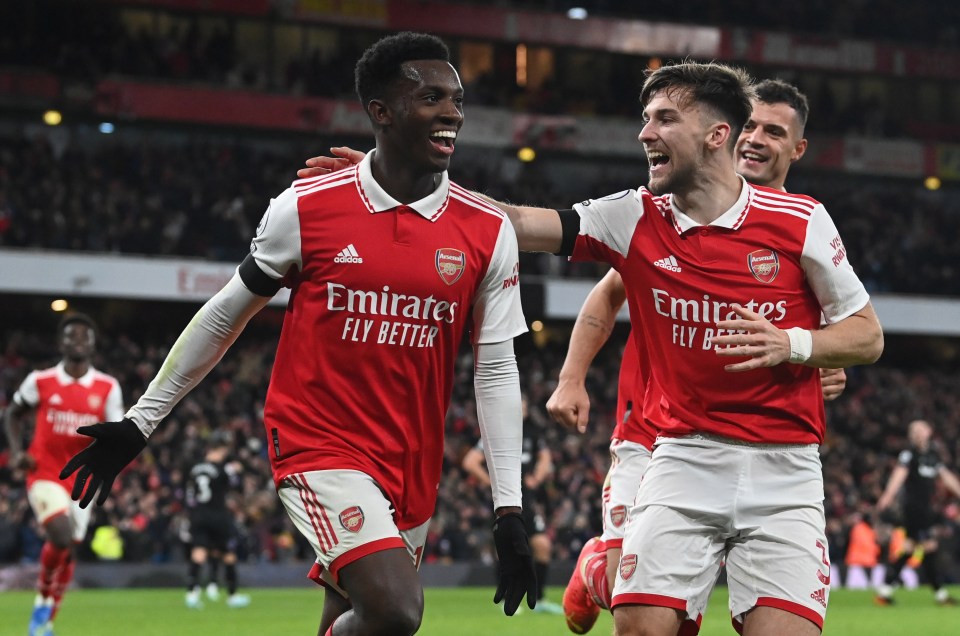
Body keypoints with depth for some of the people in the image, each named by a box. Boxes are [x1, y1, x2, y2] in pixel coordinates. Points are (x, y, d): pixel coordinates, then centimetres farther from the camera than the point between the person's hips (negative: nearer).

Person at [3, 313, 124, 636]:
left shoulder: (107, 388, -1)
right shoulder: (40, 381, -3)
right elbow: (13, 414, 13)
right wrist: (17, 451, -2)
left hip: (82, 479, 3)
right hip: (45, 474, -3)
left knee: (68, 550, 7)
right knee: (61, 537, -23)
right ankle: (43, 597, 3)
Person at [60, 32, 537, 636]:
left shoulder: (489, 233, -1)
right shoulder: (306, 208, -6)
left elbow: (497, 370, 2)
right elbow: (226, 314, 6)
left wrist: (509, 511, -3)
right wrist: (139, 423, 10)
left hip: (413, 467, 4)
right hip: (318, 444, -4)